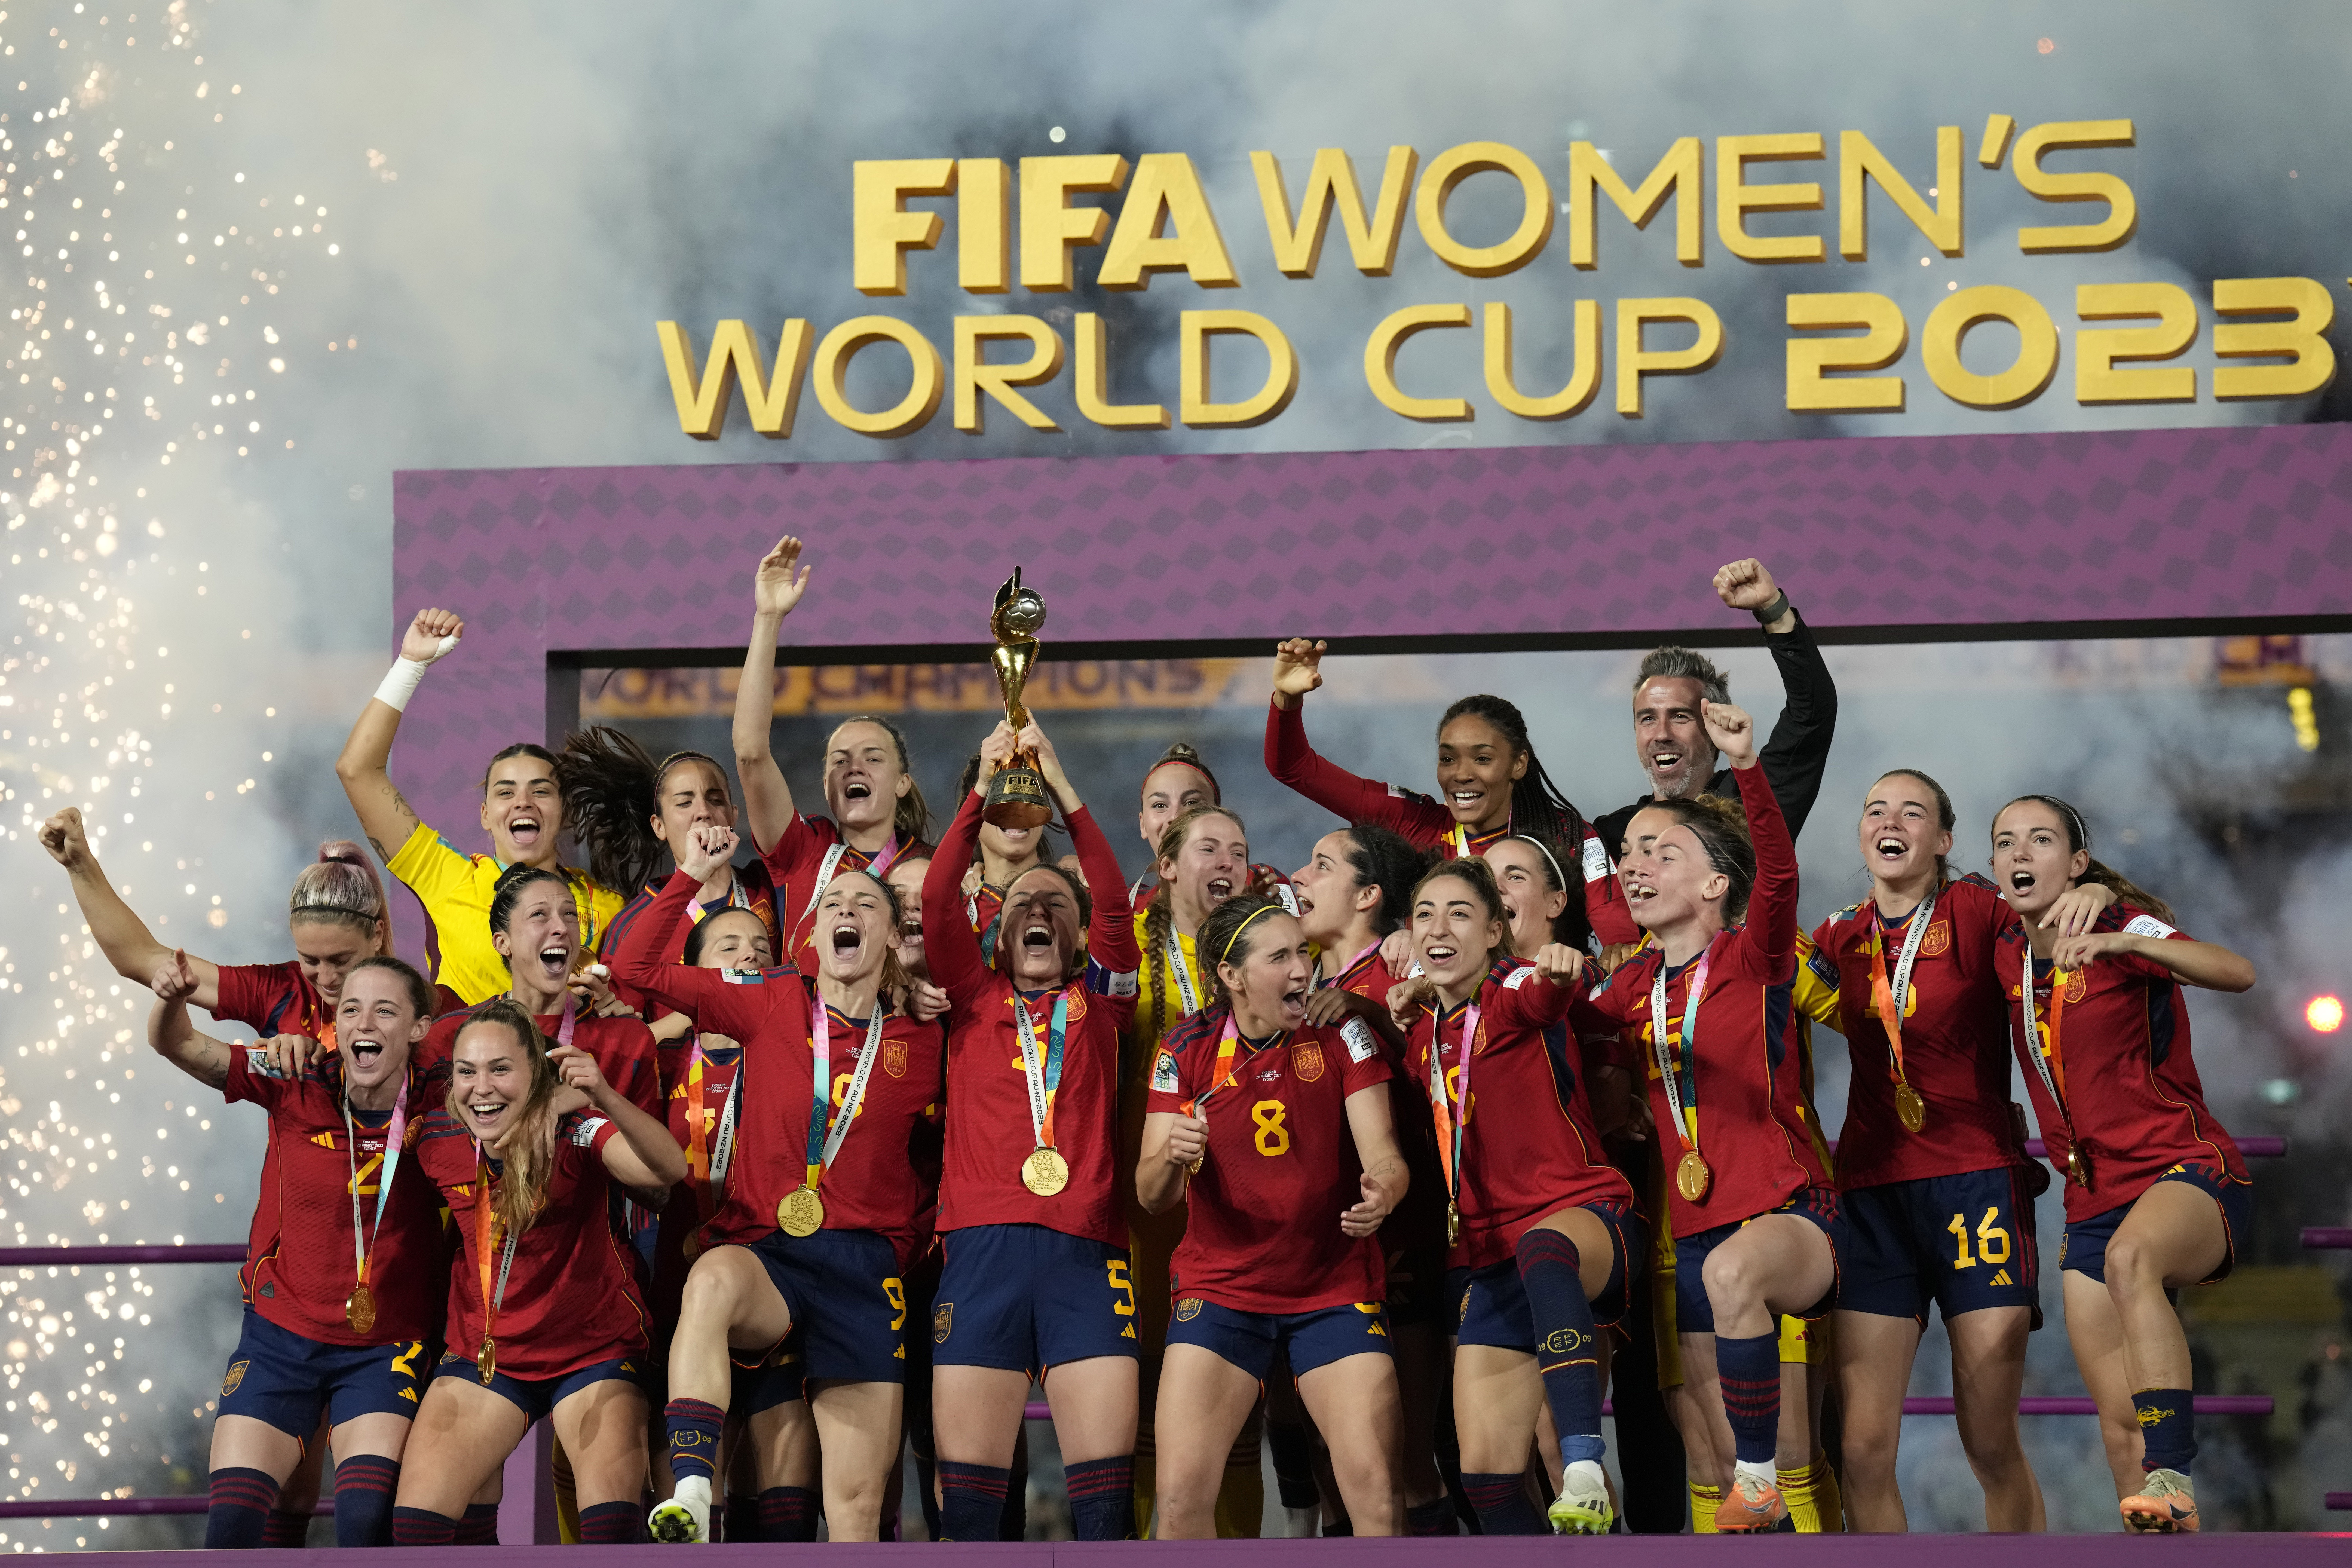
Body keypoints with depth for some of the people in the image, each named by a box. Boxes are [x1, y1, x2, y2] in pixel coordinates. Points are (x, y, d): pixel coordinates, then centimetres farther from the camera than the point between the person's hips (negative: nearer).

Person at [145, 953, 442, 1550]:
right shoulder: (297, 1090, -10)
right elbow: (179, 1048, -15)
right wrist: (171, 1001, -36)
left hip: (385, 1349, -1)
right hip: (281, 1337, 1)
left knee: (367, 1520, -19)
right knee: (230, 1523, -7)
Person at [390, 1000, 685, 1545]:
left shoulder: (575, 1130, -20)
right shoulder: (437, 1138, -9)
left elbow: (668, 1171, -38)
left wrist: (606, 1100, -55)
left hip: (593, 1351, -3)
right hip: (481, 1352, 3)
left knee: (611, 1519, -20)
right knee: (415, 1519, -8)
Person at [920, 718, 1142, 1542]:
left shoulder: (1100, 998, 17)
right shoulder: (976, 997, 17)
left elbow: (1116, 902, 4)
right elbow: (937, 901, 5)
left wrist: (1061, 785, 0)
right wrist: (982, 789, 0)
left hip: (1088, 1250, 0)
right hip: (981, 1245, 0)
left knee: (1106, 1484, -7)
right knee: (966, 1486, -5)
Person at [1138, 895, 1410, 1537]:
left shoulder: (1342, 1035, -4)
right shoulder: (1187, 1049, -4)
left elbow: (1382, 1152, -10)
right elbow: (1150, 1194, -6)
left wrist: (1382, 1192, -35)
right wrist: (1171, 1156, -30)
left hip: (1336, 1287, 0)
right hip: (1219, 1286, 0)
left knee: (1375, 1494, -12)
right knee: (1180, 1497, -12)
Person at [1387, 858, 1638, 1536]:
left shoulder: (1515, 993, -6)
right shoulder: (1421, 1026, 11)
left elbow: (1546, 994, -30)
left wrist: (1560, 967, -55)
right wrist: (1402, 1017, 10)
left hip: (1584, 1217, -6)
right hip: (1489, 1258, 6)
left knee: (1542, 1247, -43)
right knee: (1486, 1473, -3)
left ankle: (1585, 1467, -54)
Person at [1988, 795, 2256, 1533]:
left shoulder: (2124, 928, -7)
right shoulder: (2005, 953, 10)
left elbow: (2237, 973, -25)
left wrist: (2123, 942, -37)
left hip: (2189, 1173, -7)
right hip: (2093, 1206, 7)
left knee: (2129, 1257, -41)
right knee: (2121, 1427, 1)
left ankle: (2173, 1479, -46)